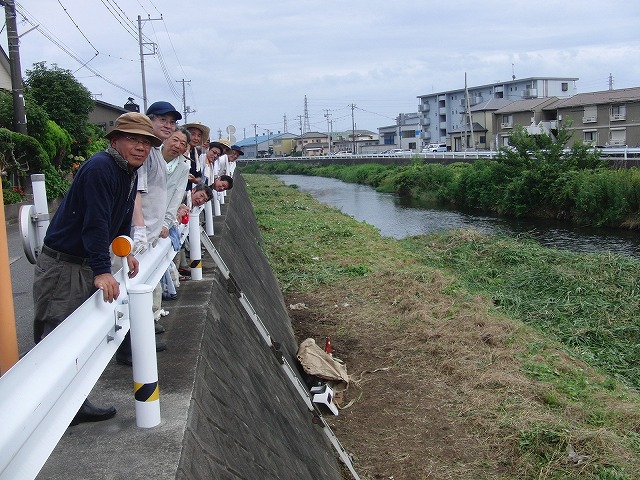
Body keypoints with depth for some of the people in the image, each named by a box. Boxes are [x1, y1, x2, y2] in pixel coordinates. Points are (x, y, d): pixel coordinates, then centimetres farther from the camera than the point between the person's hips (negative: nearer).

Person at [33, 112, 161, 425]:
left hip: (86, 266, 9)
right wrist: (102, 271, -28)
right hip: (60, 266, -9)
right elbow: (95, 222, -26)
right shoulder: (100, 168, -19)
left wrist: (126, 252, 16)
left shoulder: (130, 173, 11)